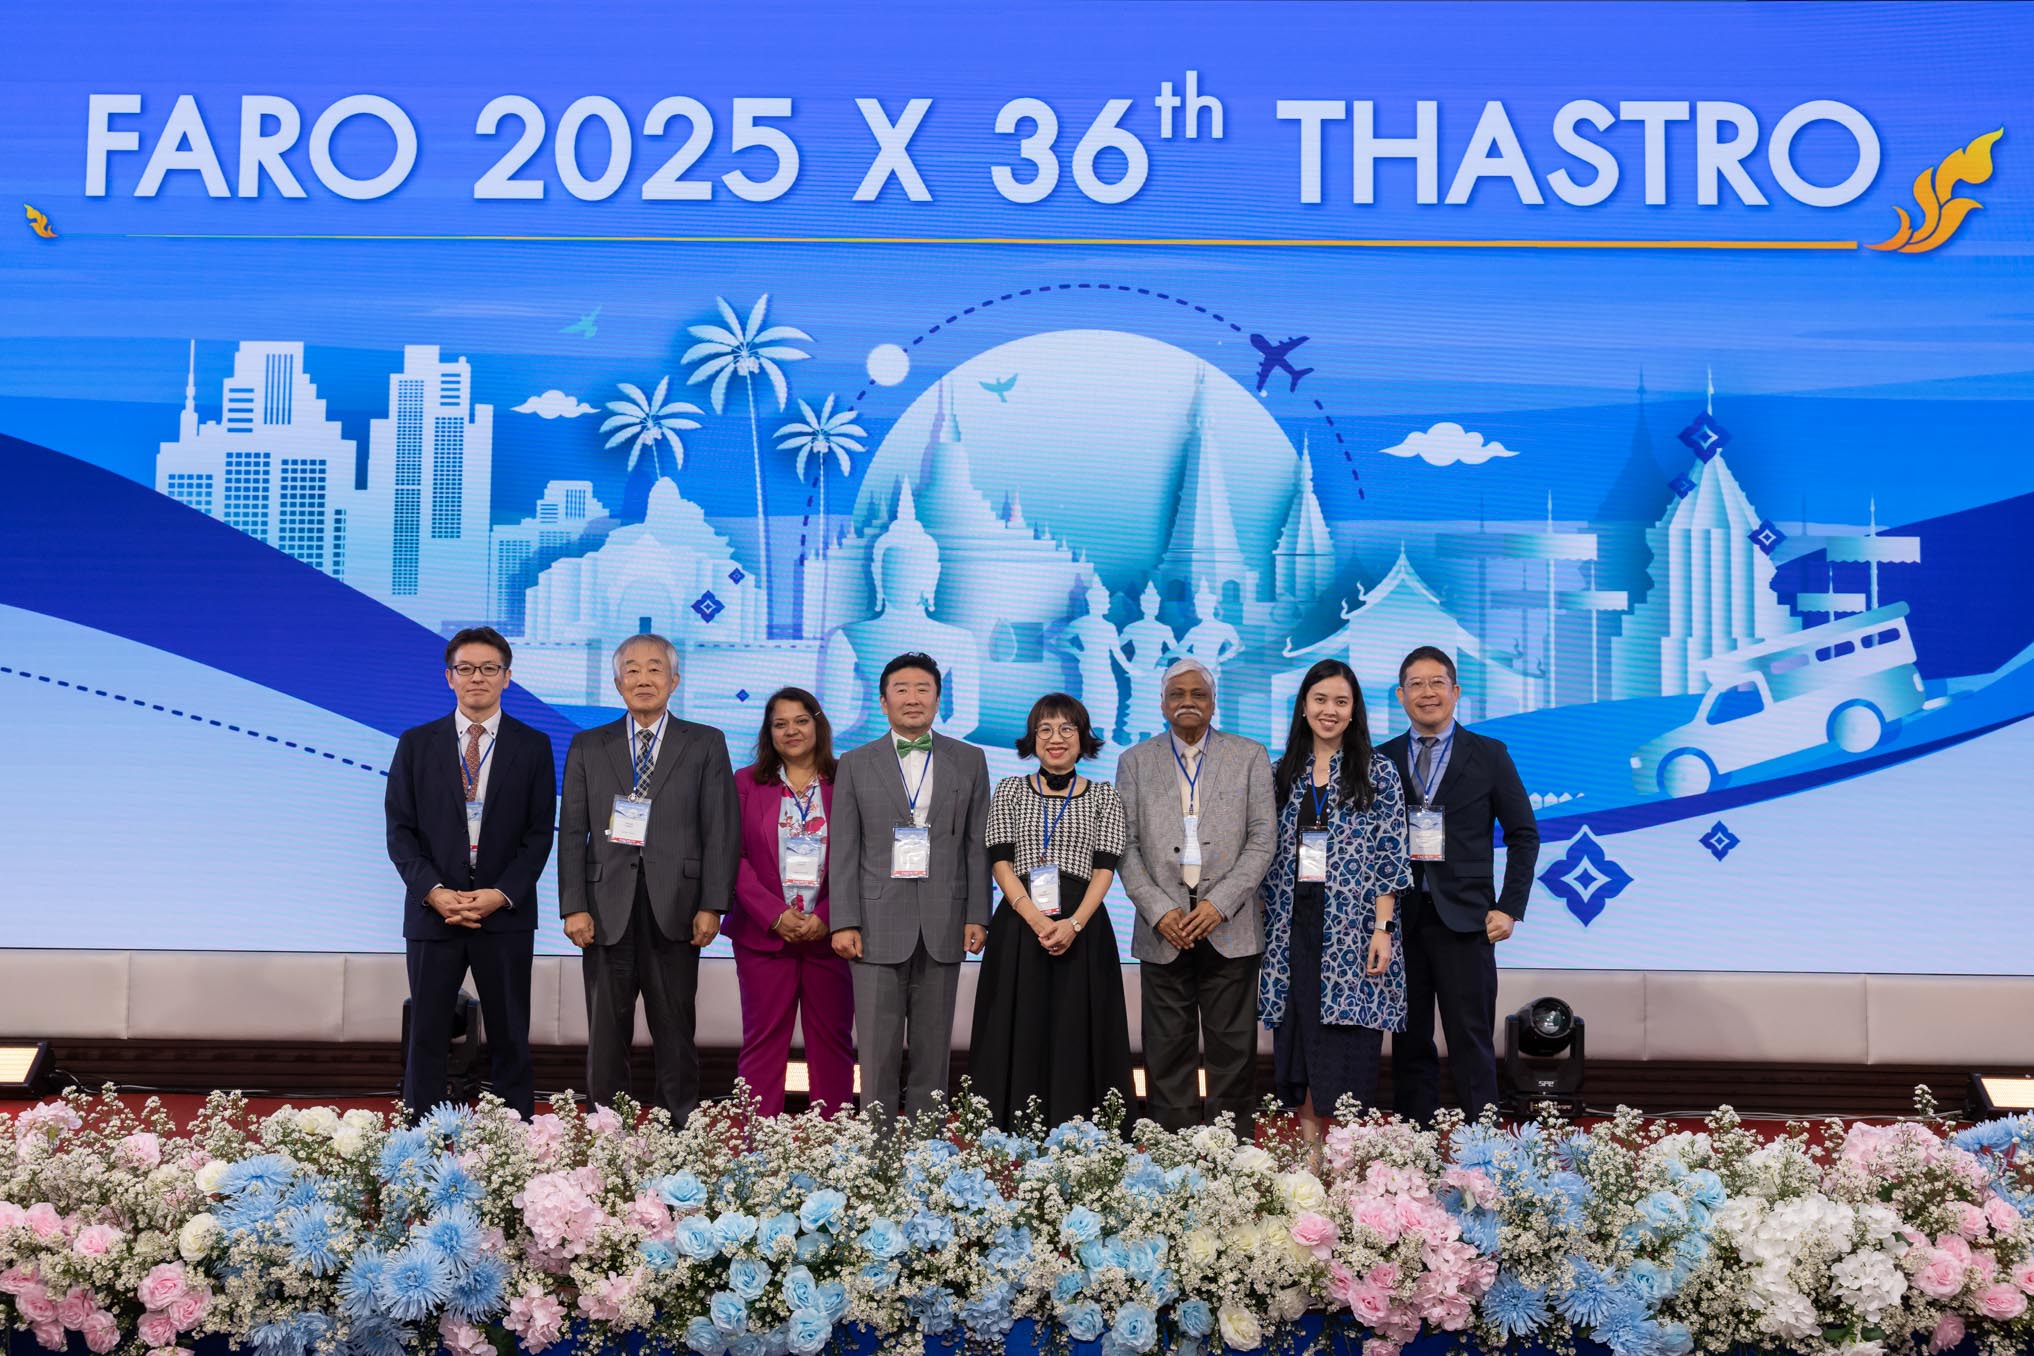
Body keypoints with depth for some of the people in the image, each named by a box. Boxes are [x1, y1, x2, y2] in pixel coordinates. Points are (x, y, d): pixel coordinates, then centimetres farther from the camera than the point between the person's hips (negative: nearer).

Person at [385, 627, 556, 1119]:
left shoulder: (533, 746, 4)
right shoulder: (416, 744, 6)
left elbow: (539, 833, 1)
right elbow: (400, 829, 2)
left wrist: (500, 894, -12)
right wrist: (434, 891, -11)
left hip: (506, 913, -1)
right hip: (432, 910, 1)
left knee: (510, 1039, 5)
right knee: (426, 1037, 5)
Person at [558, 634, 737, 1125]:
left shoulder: (705, 745, 6)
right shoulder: (588, 747, 11)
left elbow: (720, 830, 2)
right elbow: (572, 833, 6)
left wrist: (711, 905, -6)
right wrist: (574, 907, -4)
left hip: (674, 909, -1)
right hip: (607, 909, 1)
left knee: (675, 1032, 5)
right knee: (606, 1034, 5)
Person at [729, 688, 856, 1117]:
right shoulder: (747, 783, 8)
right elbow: (734, 856, 2)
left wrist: (826, 916, -11)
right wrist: (775, 915, -10)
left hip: (830, 933, 0)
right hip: (764, 933, 0)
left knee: (833, 1041, 3)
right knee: (763, 1040, 2)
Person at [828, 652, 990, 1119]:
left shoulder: (968, 761, 9)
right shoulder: (856, 764, 6)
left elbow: (978, 844, 7)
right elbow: (843, 850, 2)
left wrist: (977, 916, 0)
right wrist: (844, 922, -5)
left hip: (943, 921, 1)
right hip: (879, 920, -1)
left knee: (933, 1046, 6)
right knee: (877, 1048, 0)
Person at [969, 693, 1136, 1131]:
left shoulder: (1103, 796, 10)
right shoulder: (1009, 790, 10)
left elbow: (1105, 868, 1)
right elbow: (1000, 861, 1)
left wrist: (1074, 923, -15)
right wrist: (1036, 919, -13)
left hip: (1083, 929, 0)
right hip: (1018, 928, 0)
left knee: (1076, 1041, -1)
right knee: (1020, 1041, 0)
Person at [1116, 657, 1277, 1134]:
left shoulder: (1250, 756, 7)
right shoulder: (1135, 761, 9)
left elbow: (1262, 839, 1)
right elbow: (1126, 845, 4)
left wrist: (1219, 903, -10)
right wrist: (1159, 911, -8)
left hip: (1229, 928, -1)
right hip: (1164, 930, 1)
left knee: (1233, 1049, 2)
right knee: (1168, 1052, 3)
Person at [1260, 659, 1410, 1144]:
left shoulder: (1377, 772, 1)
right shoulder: (1285, 772, 11)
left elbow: (1390, 857, -3)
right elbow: (1269, 853, 13)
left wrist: (1382, 929, -11)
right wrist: (1264, 920, 7)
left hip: (1352, 931, -3)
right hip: (1293, 932, 4)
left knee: (1348, 1045, -4)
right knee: (1298, 1044, 5)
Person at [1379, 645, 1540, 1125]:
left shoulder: (1488, 755, 4)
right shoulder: (1382, 759, 9)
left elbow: (1524, 834, 5)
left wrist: (1510, 907, -3)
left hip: (1464, 918, -2)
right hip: (1399, 917, 2)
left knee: (1470, 1041, -1)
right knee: (1409, 1042, 7)